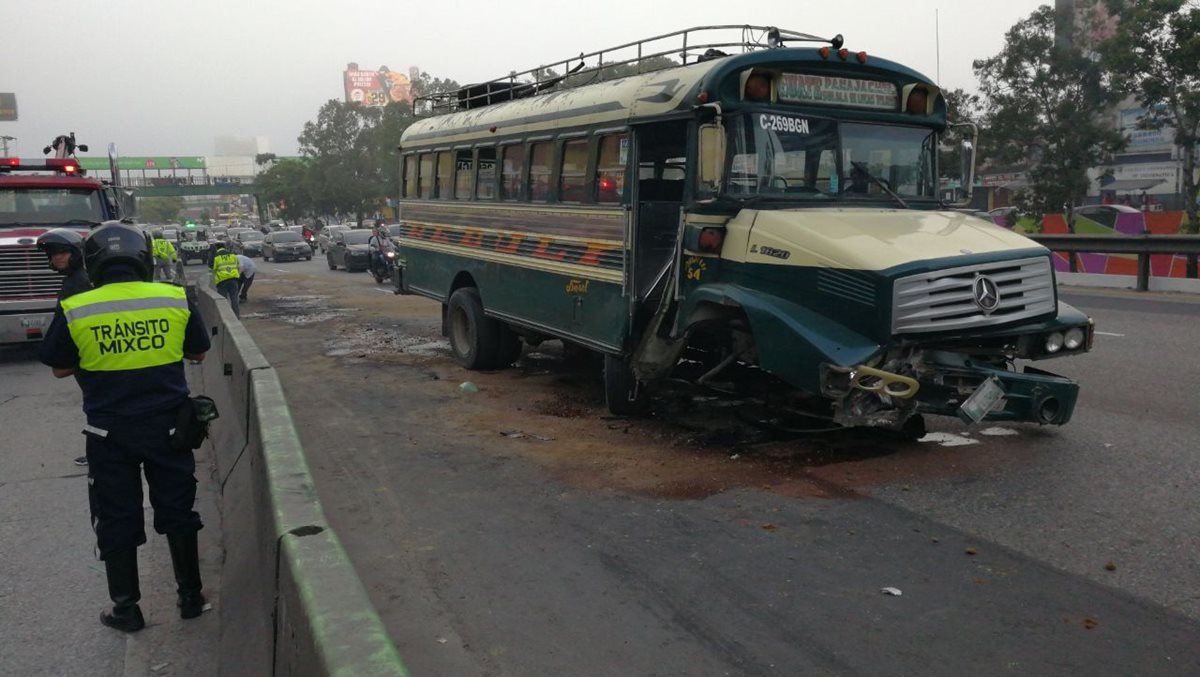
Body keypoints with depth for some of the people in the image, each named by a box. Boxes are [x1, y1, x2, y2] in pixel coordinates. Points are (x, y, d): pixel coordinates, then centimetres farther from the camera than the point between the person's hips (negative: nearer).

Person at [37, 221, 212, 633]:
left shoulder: (74, 311, -9)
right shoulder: (177, 299, -7)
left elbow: (61, 369, 3)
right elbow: (198, 353, 5)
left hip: (110, 432, -1)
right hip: (168, 424, 1)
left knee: (116, 520, 13)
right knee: (177, 511, 15)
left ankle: (126, 609, 22)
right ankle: (191, 596, 25)